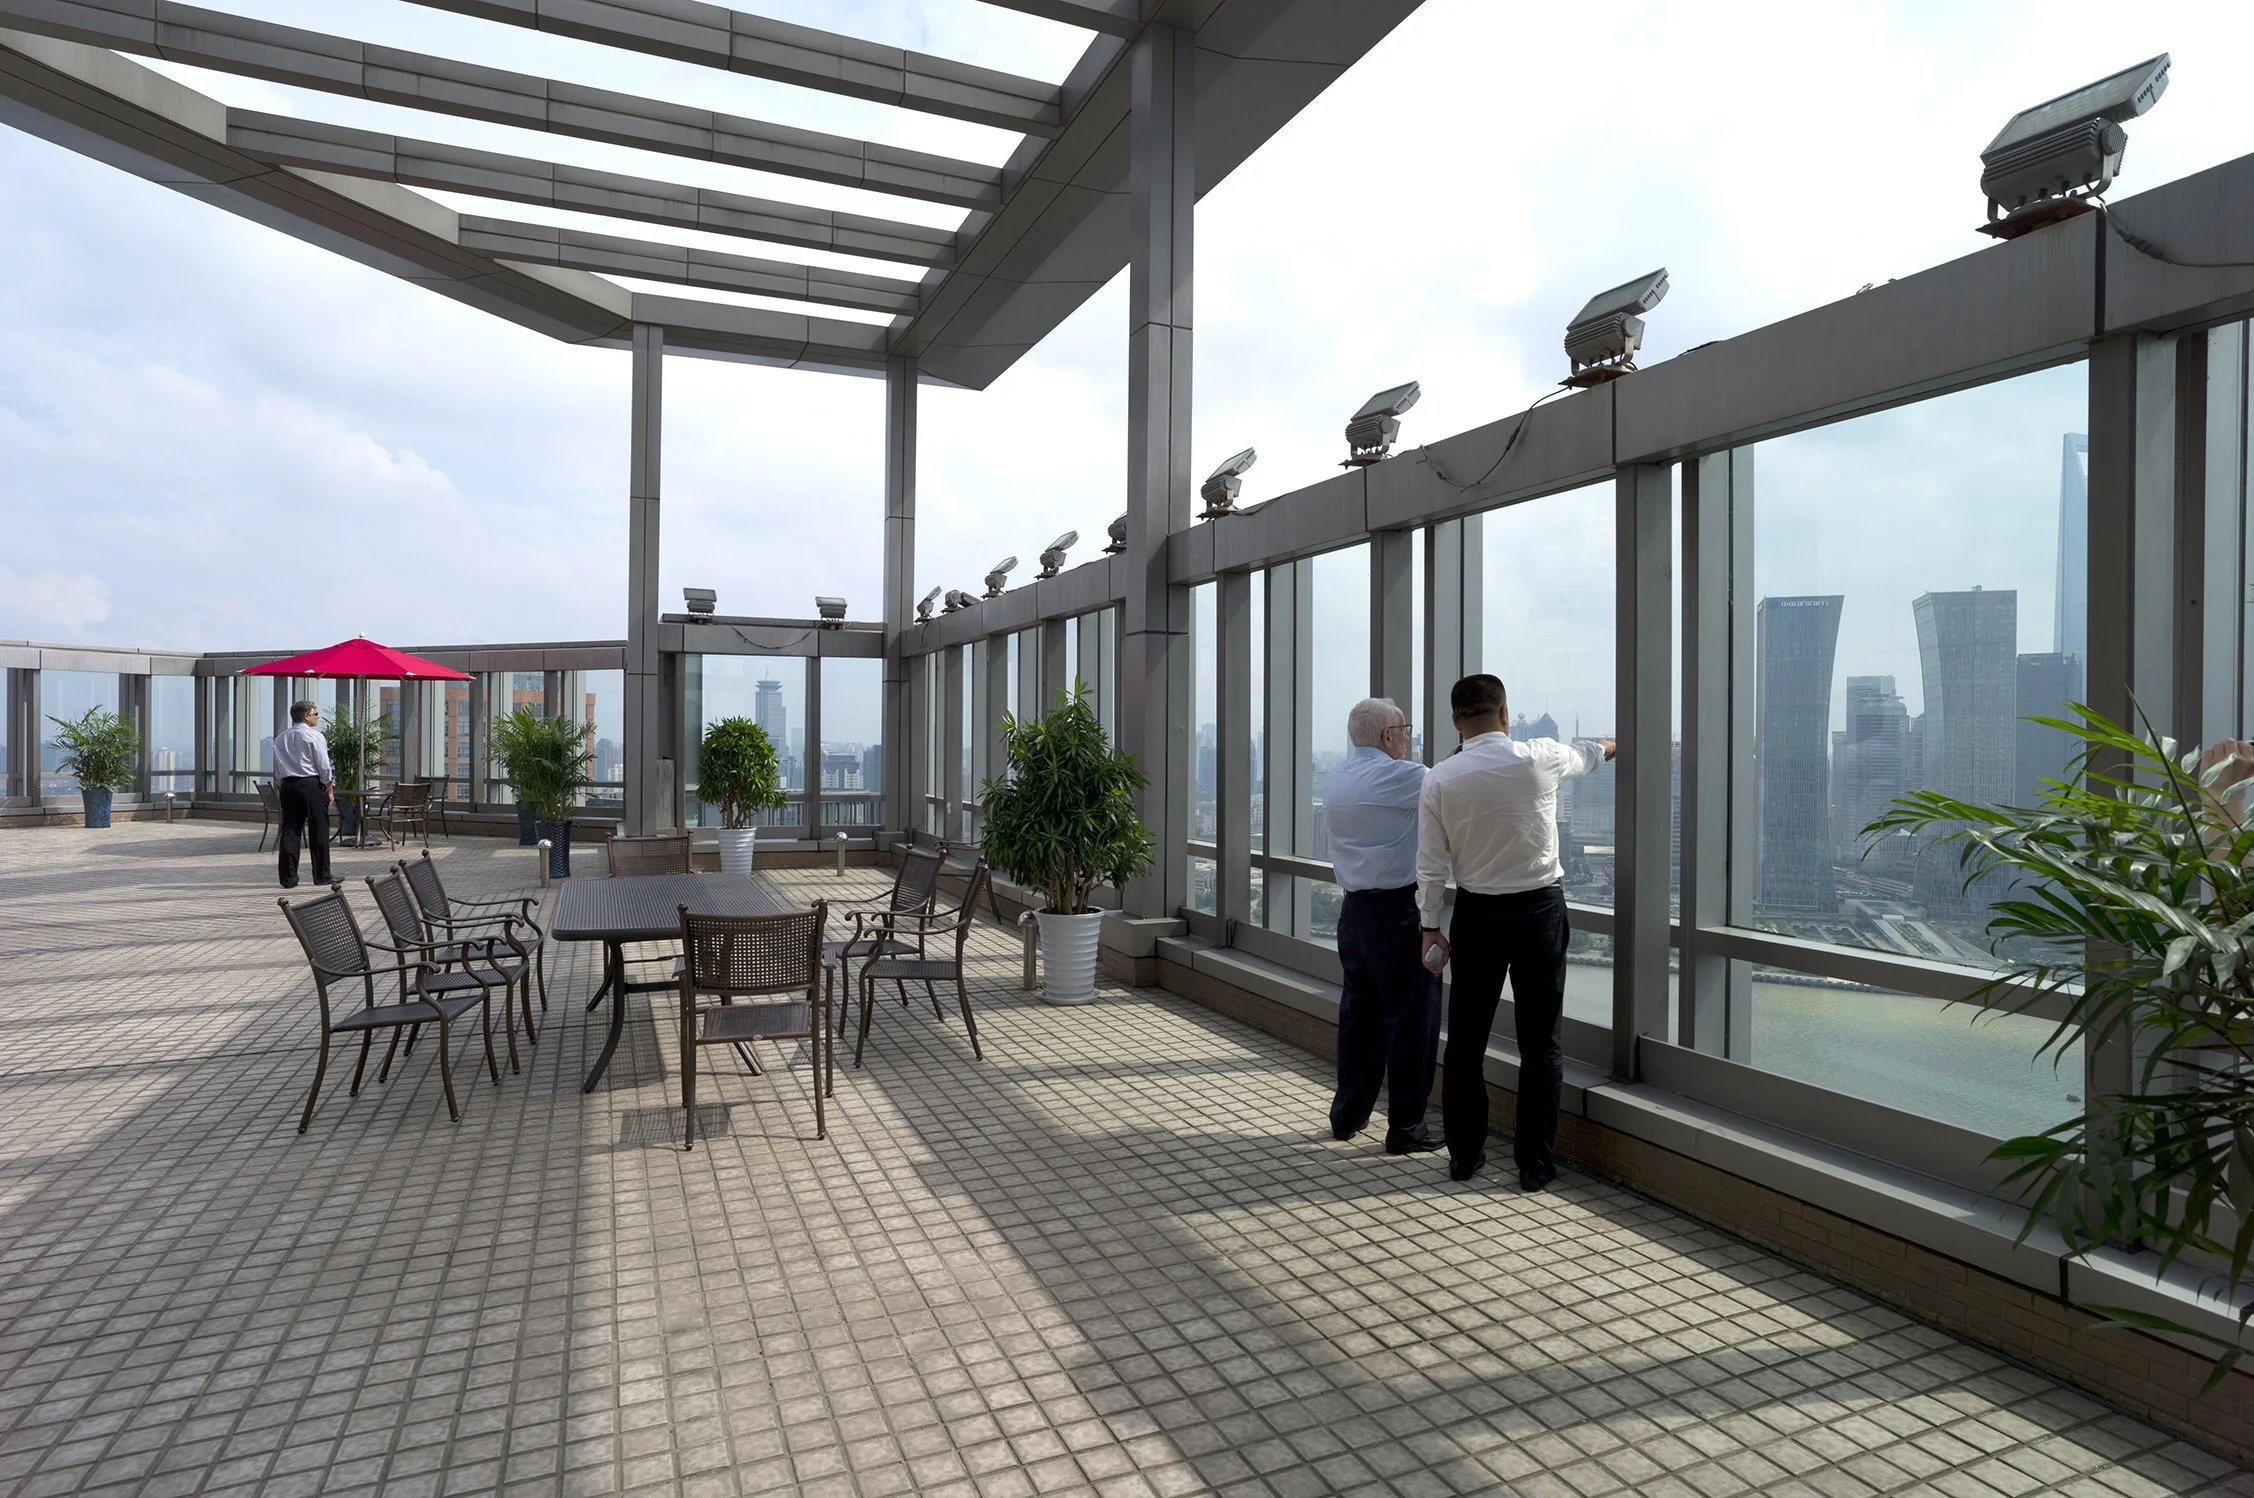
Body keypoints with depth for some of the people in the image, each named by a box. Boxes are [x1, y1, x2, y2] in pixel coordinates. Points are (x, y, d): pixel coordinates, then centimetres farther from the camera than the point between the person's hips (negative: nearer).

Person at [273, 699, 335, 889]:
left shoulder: (280, 738, 12)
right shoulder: (314, 736, -6)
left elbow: (277, 769, 14)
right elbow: (323, 766, -8)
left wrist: (279, 791, 18)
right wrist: (330, 789, -1)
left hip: (287, 786, 6)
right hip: (311, 784, -6)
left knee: (289, 831, 5)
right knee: (319, 831, 1)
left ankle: (288, 877, 3)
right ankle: (321, 875, 4)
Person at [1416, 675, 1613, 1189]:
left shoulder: (1440, 779, -7)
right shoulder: (1538, 758, -7)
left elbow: (1431, 865, -5)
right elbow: (1585, 753, 17)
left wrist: (1430, 926, 6)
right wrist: (1610, 745, 40)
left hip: (1476, 914, 1)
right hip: (1540, 909, 0)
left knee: (1467, 1037, 11)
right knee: (1541, 1041, 7)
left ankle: (1464, 1153, 21)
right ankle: (1535, 1164, 12)